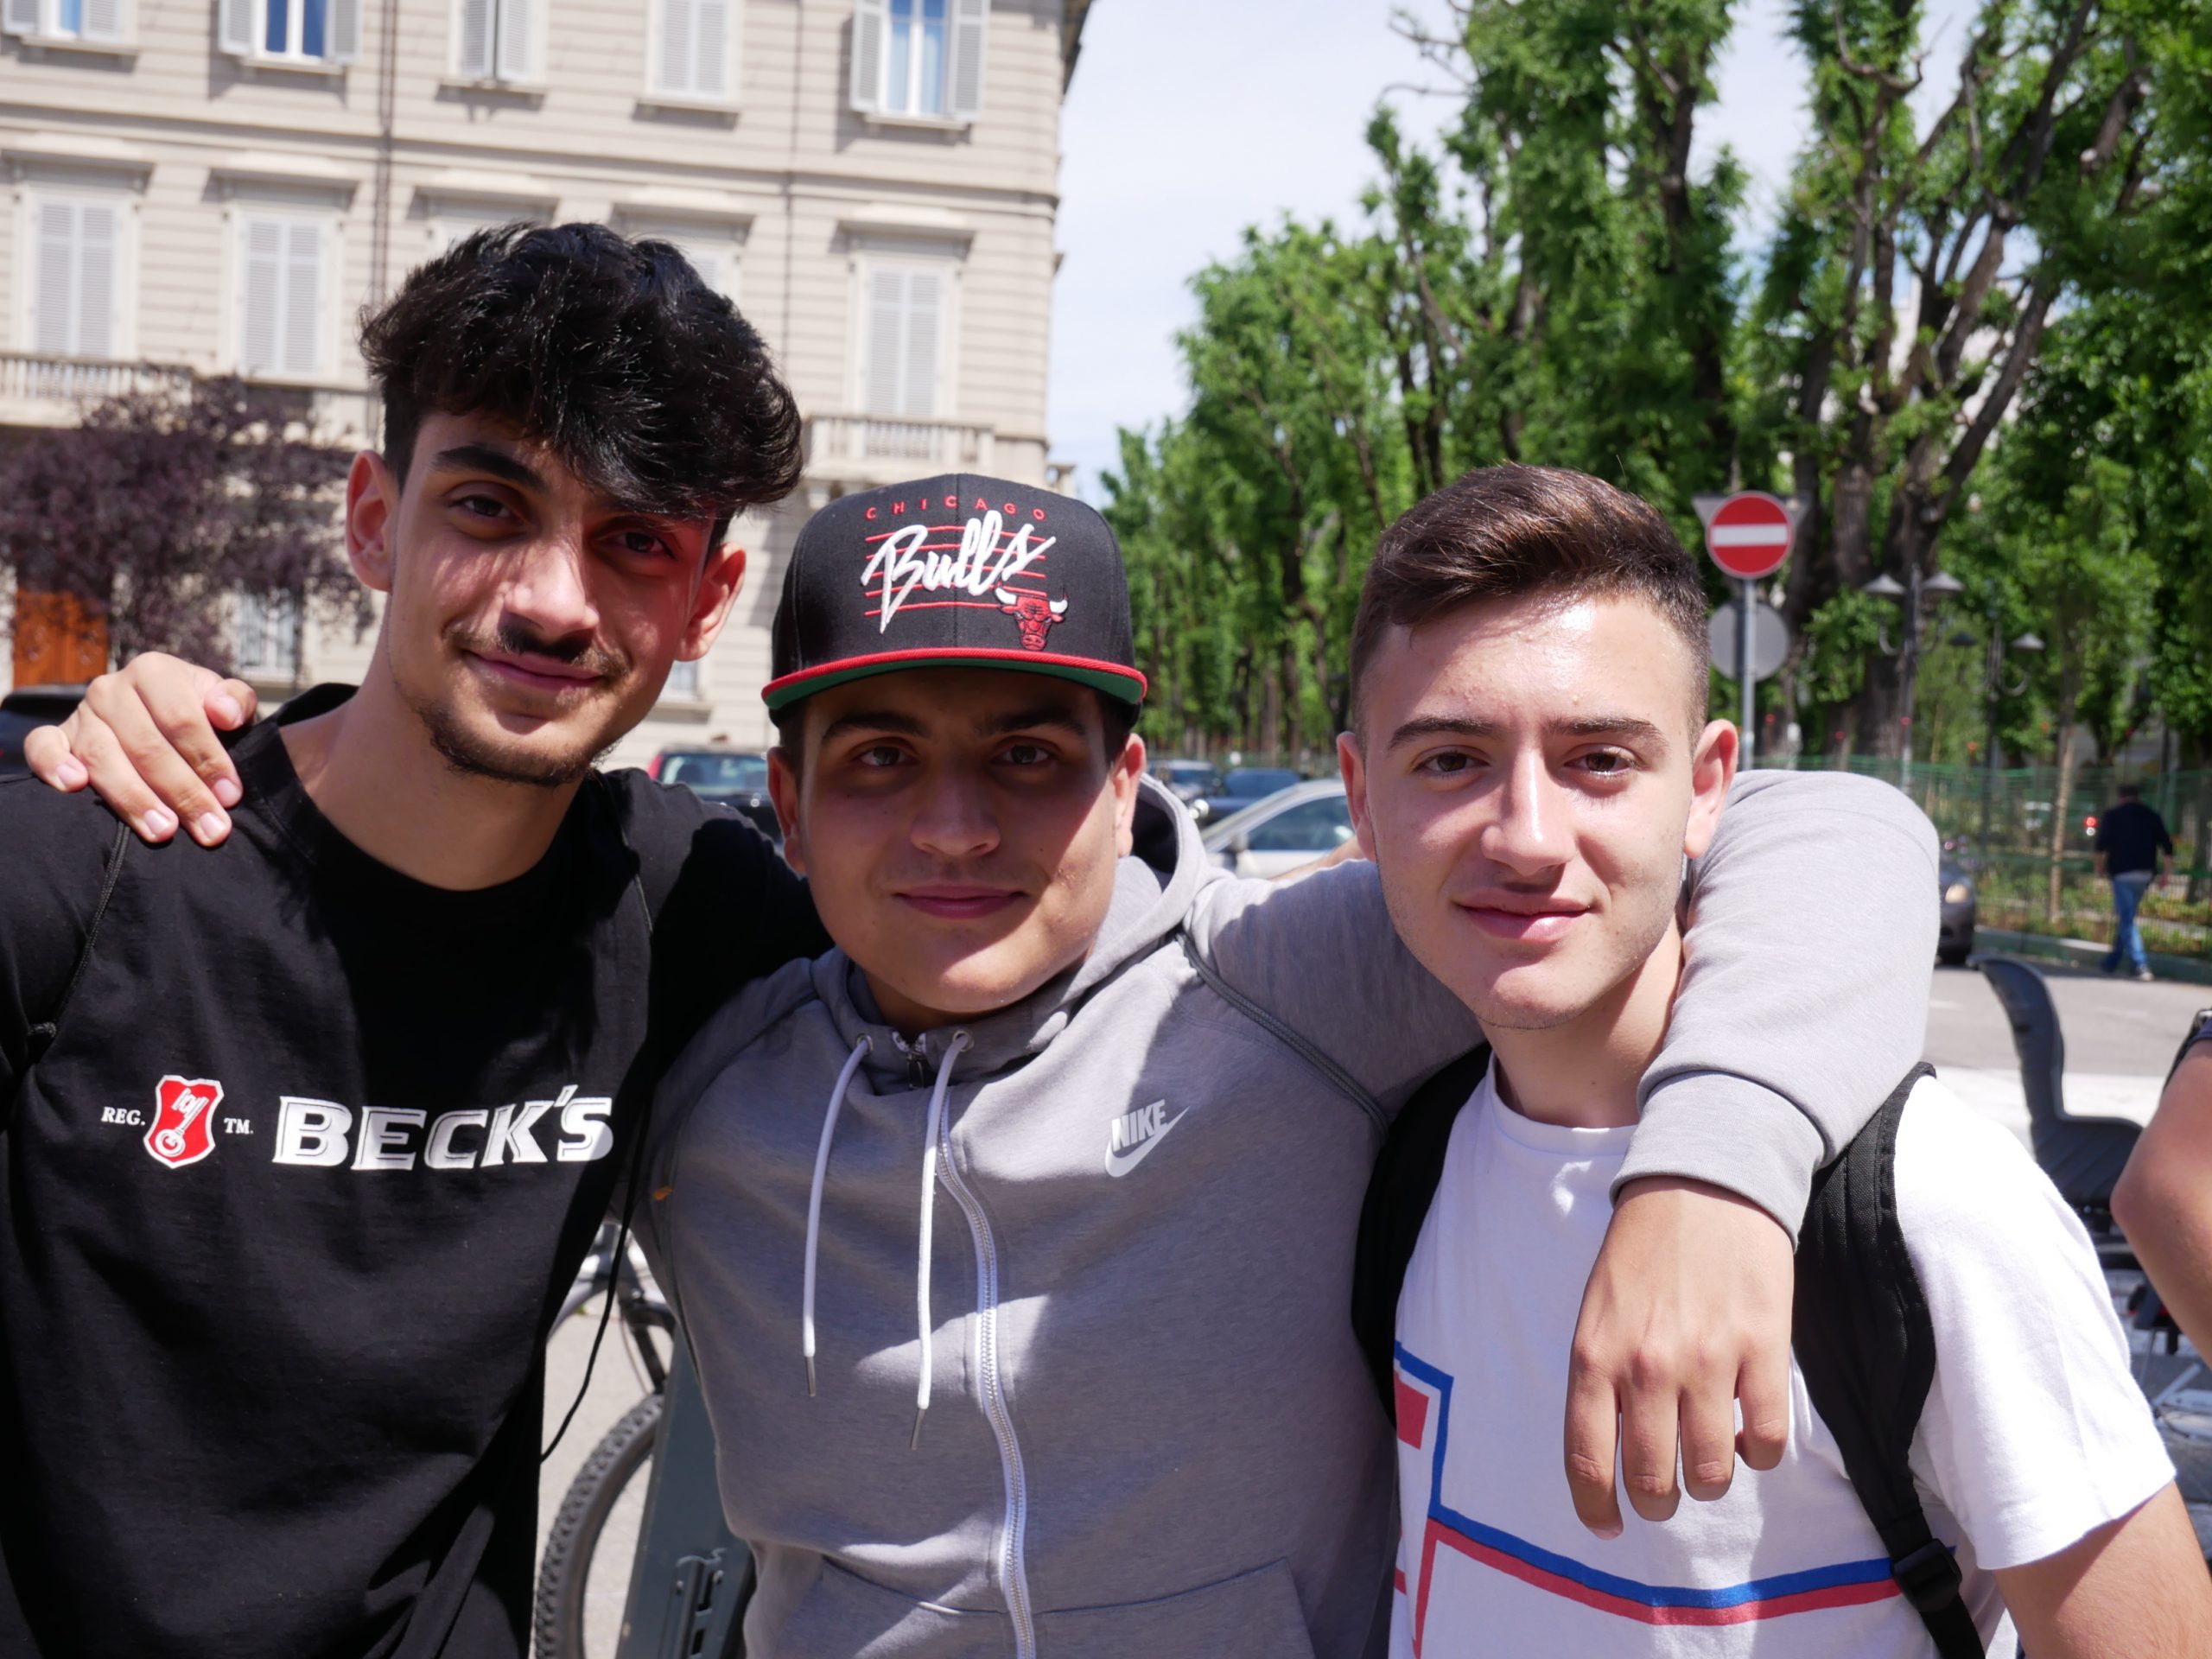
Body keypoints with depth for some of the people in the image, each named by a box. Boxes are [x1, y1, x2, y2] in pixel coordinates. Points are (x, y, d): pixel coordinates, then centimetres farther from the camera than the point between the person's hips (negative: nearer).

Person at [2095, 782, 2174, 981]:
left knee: (2126, 919, -9)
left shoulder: (2112, 816, 3)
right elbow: (2167, 846, 6)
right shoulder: (2152, 816, 12)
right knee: (2126, 918, 18)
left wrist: (2100, 866, 6)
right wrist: (2164, 872, 10)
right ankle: (2112, 962, 26)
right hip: (2146, 874, 5)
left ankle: (2141, 966, -22)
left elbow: (2102, 844, -7)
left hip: (2122, 873, -5)